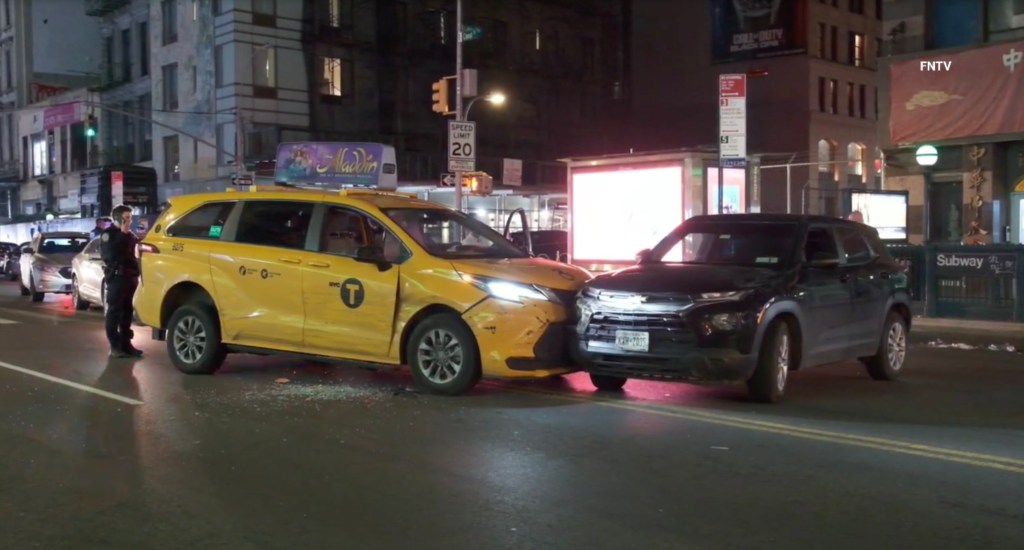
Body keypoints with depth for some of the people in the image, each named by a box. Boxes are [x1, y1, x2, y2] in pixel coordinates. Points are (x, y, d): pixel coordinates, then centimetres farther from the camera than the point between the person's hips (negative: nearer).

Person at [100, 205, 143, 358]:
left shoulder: (129, 234, 17)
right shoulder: (108, 234, -4)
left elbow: (135, 252, 19)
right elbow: (110, 254, -18)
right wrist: (123, 234, -17)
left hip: (131, 276, 7)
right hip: (116, 277, -7)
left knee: (127, 311, 9)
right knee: (114, 311, -4)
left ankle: (126, 343, 14)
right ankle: (115, 346, -4)